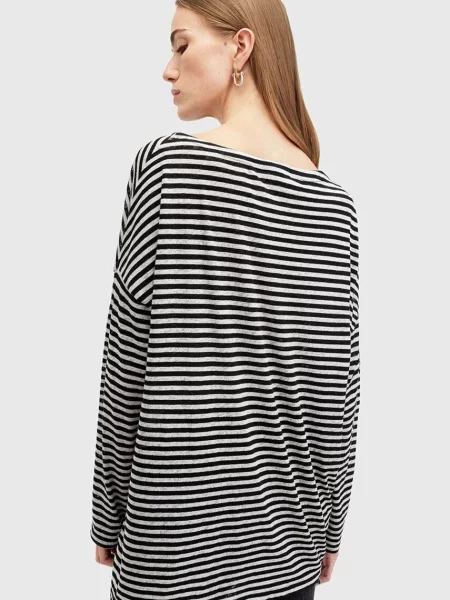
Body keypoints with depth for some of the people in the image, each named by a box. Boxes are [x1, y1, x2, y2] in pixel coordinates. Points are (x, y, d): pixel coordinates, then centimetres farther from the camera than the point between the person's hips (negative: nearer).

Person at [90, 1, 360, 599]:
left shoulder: (166, 162, -15)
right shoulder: (336, 204, -4)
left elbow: (126, 364, -13)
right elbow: (339, 387, -1)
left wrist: (107, 516, 0)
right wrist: (328, 527, 11)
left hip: (173, 546, -3)